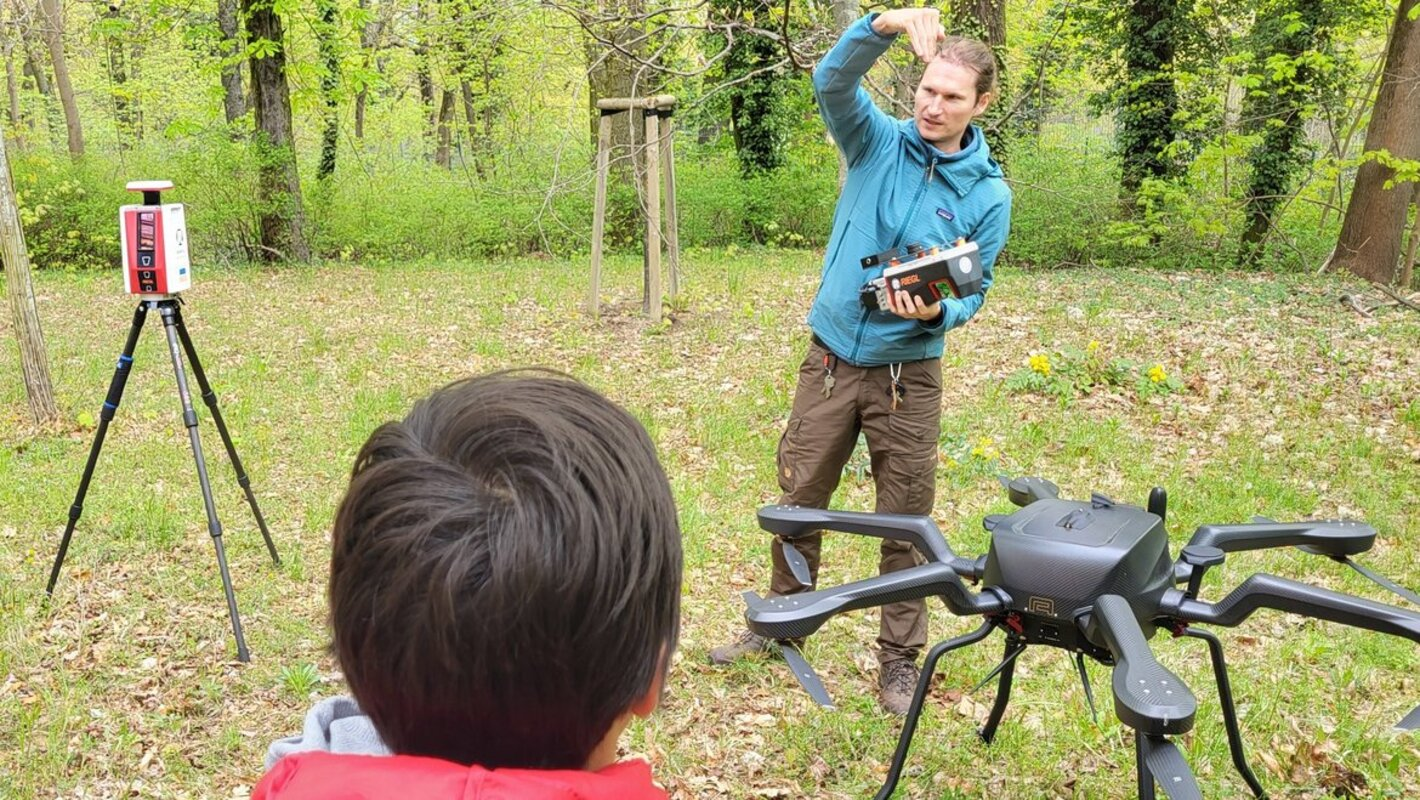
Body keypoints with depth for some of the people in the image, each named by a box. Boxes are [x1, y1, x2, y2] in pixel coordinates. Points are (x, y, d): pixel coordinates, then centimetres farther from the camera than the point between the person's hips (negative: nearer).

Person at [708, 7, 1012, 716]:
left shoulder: (989, 194, -3)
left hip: (908, 373, -1)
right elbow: (832, 81, -18)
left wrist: (937, 312, -23)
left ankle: (899, 657, 21)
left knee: (906, 520, 6)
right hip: (830, 358, 1)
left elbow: (971, 291, -1)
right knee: (798, 499, 12)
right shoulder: (878, 143, -2)